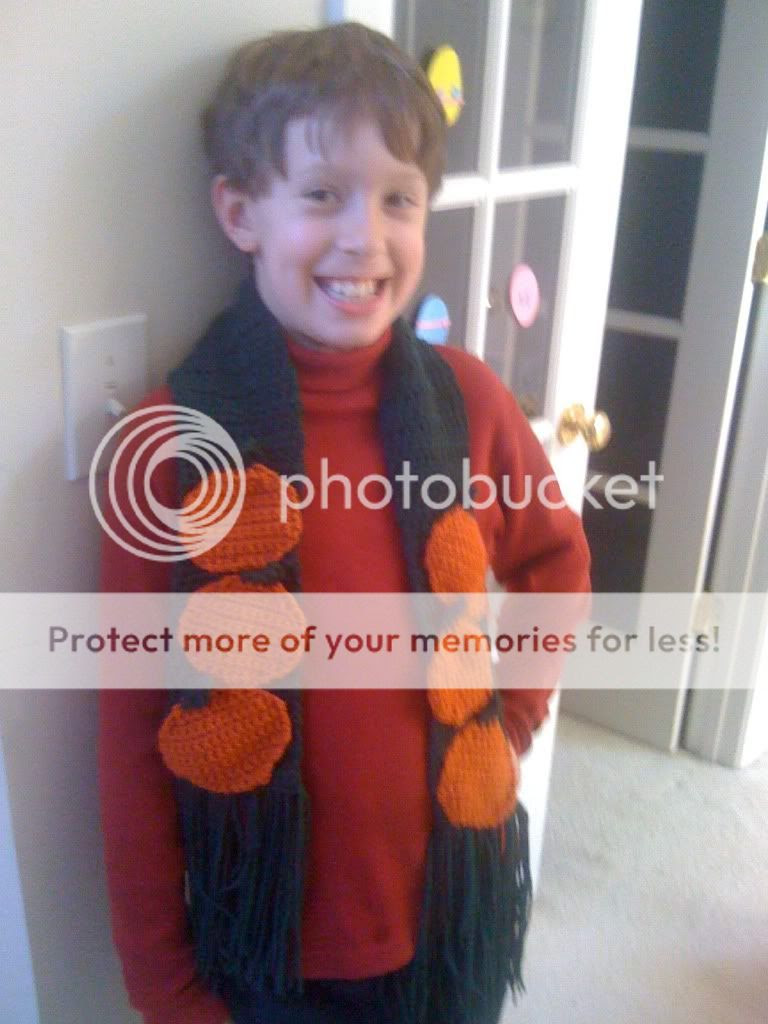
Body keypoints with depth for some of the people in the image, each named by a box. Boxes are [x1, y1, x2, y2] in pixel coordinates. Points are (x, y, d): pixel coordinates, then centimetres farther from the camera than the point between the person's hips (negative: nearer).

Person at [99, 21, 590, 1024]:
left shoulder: (467, 400, -11)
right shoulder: (174, 437, -18)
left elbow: (555, 564, 8)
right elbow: (134, 734, -12)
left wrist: (508, 722, -1)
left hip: (453, 905, 3)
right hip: (268, 935, -2)